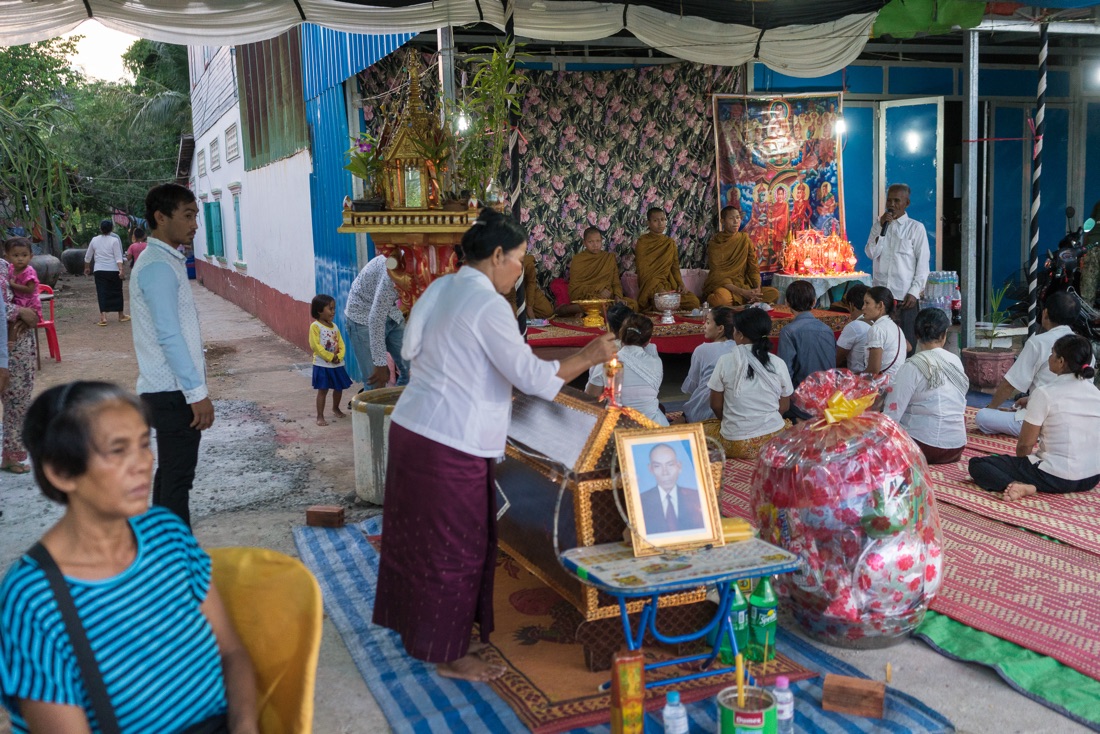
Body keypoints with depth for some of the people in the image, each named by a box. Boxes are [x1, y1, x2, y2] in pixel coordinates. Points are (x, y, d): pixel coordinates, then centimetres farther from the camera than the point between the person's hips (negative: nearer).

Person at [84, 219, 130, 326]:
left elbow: (88, 257, 14)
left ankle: (103, 317, -11)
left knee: (102, 293, 0)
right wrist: (121, 270, -18)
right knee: (117, 293, 10)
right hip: (113, 271, -2)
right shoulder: (114, 240, -5)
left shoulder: (94, 240, 5)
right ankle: (121, 316, 21)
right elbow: (118, 257, -15)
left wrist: (87, 267, 28)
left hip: (99, 271, 2)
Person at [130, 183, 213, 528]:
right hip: (174, 392, -10)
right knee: (178, 477, -5)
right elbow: (169, 337, -23)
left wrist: (194, 388, 21)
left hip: (170, 389, 10)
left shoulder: (166, 261, 15)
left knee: (170, 471, 16)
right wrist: (198, 393, -22)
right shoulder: (158, 267, -17)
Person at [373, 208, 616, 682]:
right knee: (455, 545, 3)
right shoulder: (487, 305, -16)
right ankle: (450, 654, 15)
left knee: (420, 533, 19)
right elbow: (532, 376, -18)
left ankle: (417, 625, 34)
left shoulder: (441, 289, 11)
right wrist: (588, 358, -7)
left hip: (411, 428, 9)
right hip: (450, 446, -9)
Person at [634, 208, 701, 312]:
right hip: (650, 285, -5)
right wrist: (657, 288, -20)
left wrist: (681, 284, -6)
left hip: (670, 284, 5)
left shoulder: (671, 243, 17)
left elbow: (675, 267, 15)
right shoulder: (642, 242, 1)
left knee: (694, 301, -22)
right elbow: (643, 271, -7)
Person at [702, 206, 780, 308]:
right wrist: (742, 292, -25)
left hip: (742, 284, 5)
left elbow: (753, 267, 7)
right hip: (721, 286, -5)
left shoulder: (745, 239, 9)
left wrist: (757, 289, -14)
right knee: (722, 298, -41)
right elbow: (717, 275, -13)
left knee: (774, 293, -17)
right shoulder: (715, 243, -6)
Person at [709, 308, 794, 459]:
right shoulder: (778, 364, -5)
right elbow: (784, 407, 5)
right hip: (774, 439, 3)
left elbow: (716, 406, -1)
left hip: (735, 443, -2)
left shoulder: (725, 362, -10)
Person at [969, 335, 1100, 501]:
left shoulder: (1045, 394, -13)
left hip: (1056, 478, -7)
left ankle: (1022, 487, -22)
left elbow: (1025, 445, -8)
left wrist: (1023, 464, 12)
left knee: (977, 464, 0)